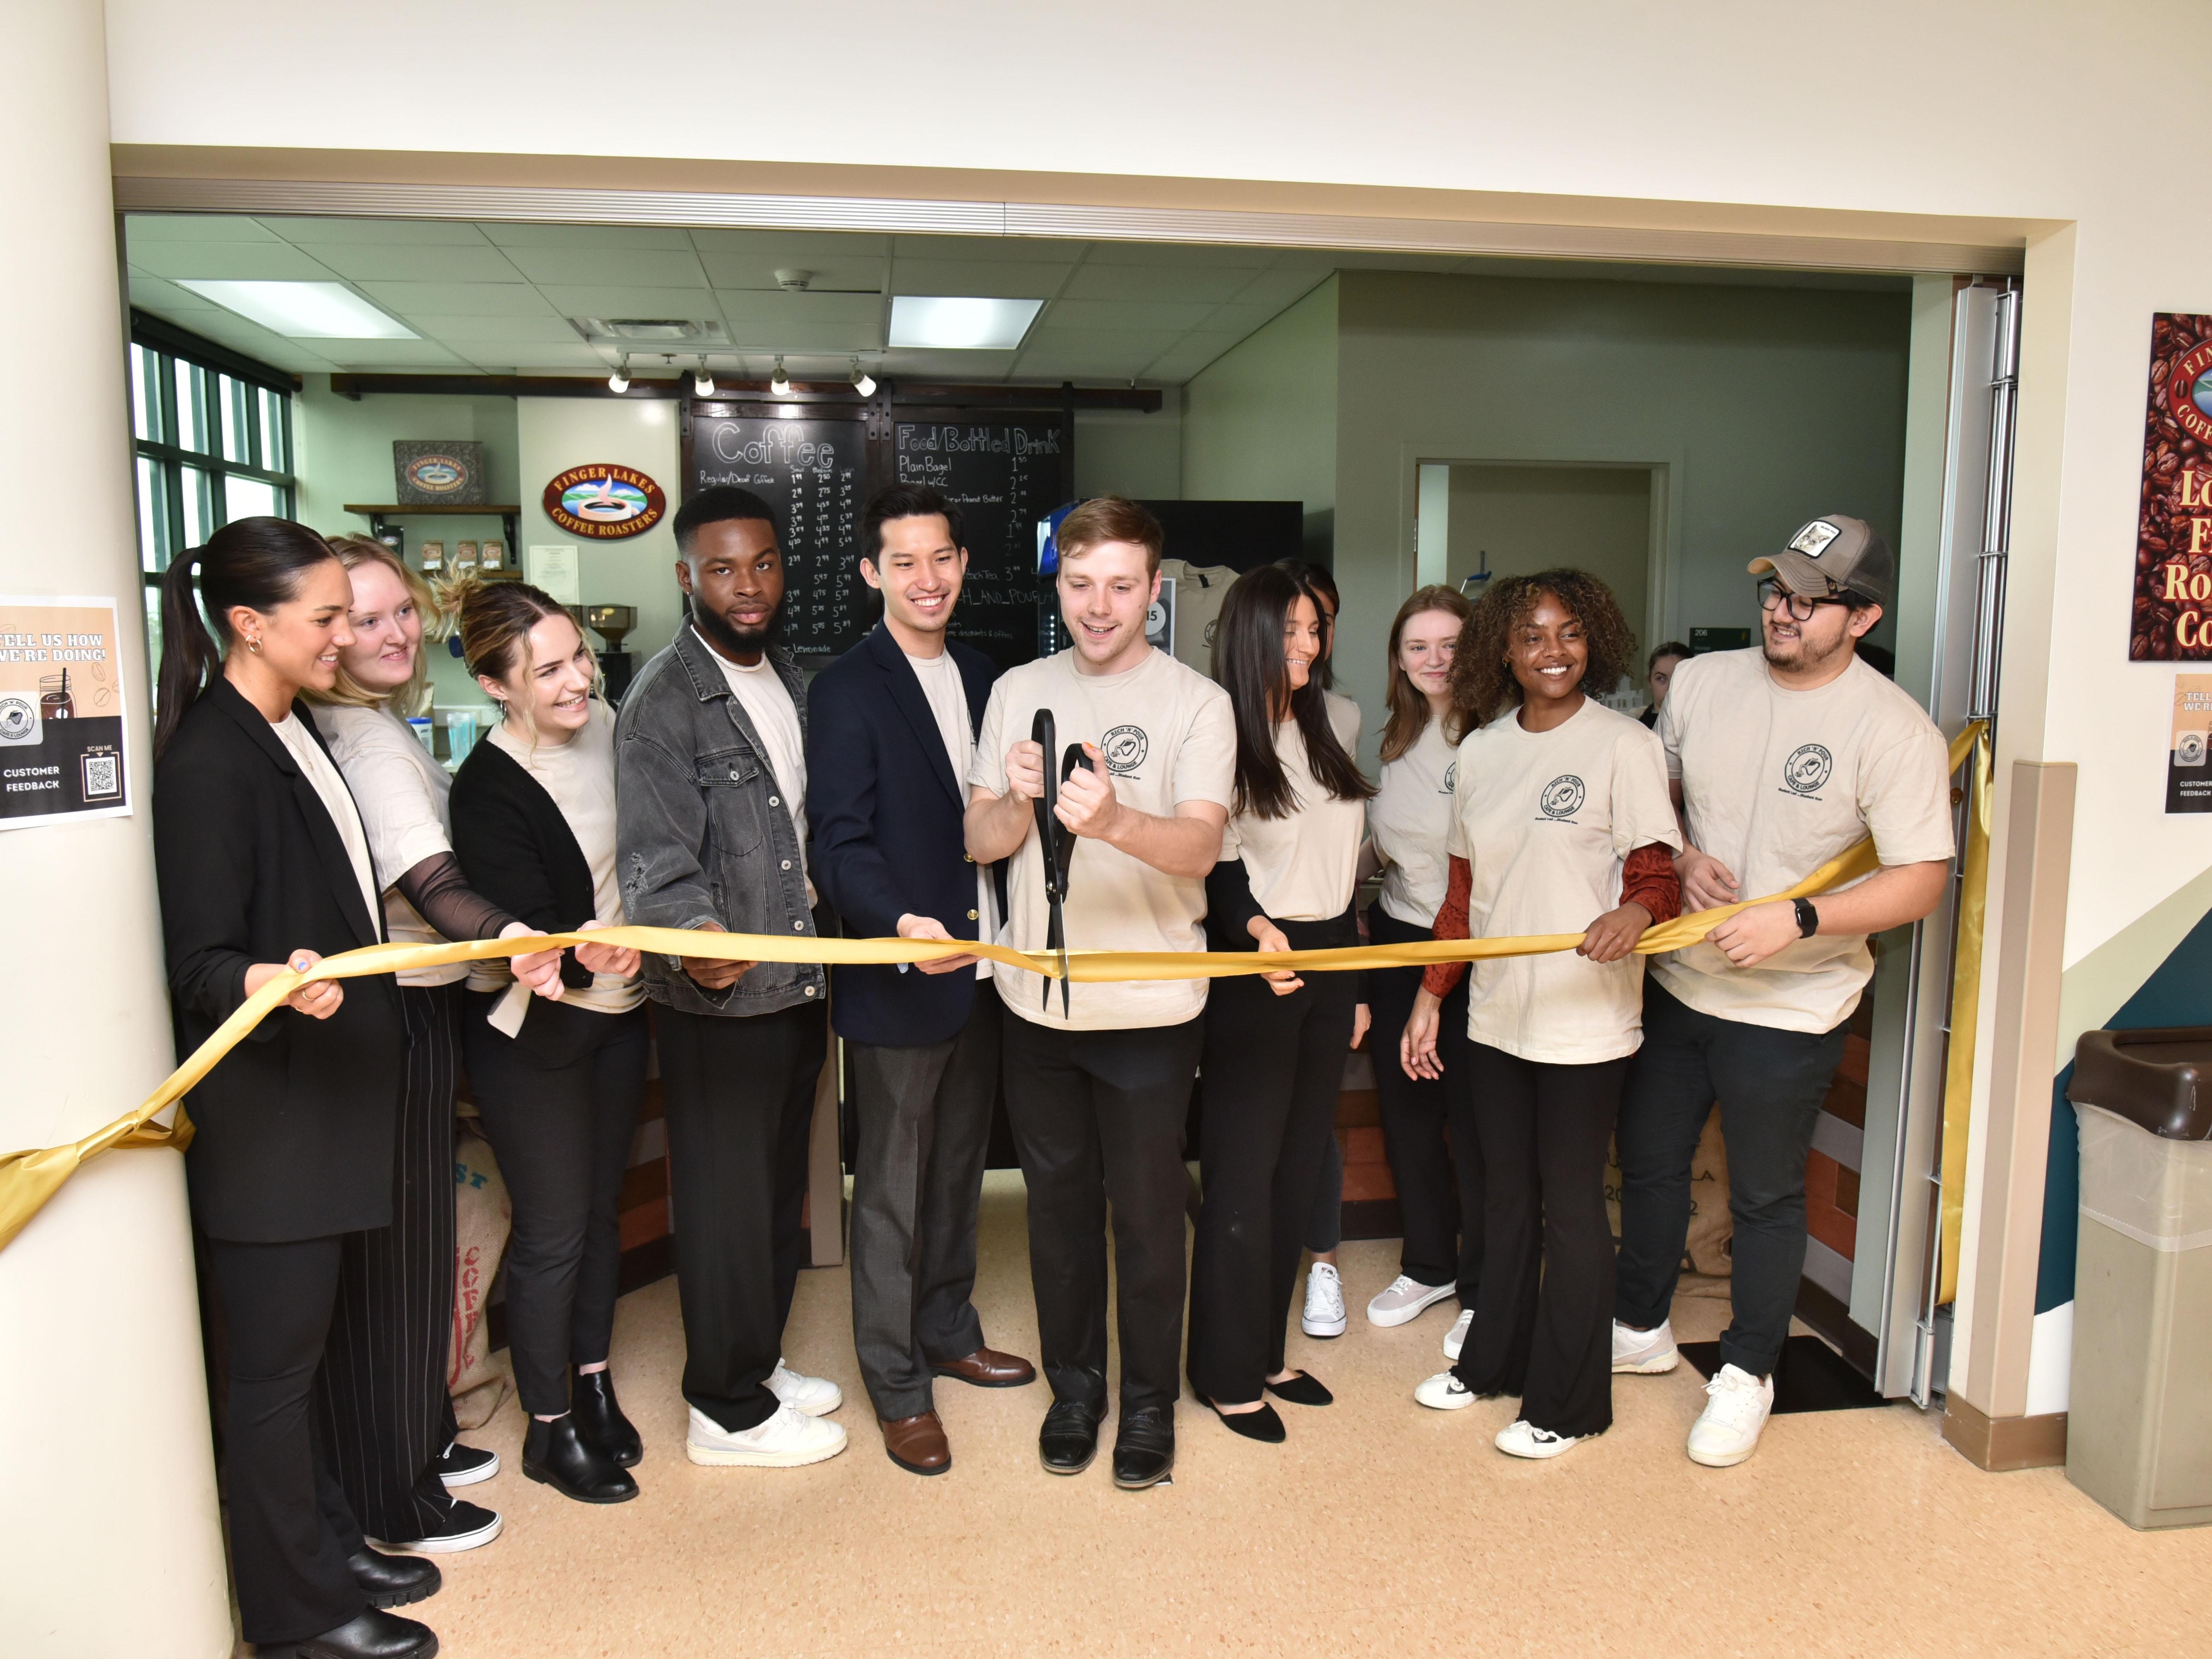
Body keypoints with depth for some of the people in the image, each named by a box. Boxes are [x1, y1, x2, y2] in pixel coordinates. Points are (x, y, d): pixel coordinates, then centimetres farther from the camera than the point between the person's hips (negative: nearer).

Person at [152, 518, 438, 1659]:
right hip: (264, 1115, -9)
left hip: (330, 1090, 9)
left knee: (304, 1339, 20)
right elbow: (197, 961, -19)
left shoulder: (297, 733, 8)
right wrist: (268, 984, -40)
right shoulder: (207, 762, -19)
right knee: (275, 1361, 5)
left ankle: (329, 1545, 34)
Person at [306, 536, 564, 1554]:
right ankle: (392, 1498, 19)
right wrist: (510, 939, -51)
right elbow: (431, 883, -35)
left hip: (415, 1003, 10)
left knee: (414, 1232, 20)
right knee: (393, 1248, 3)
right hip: (392, 1016, -10)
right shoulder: (361, 738, -21)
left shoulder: (380, 726, 10)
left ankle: (423, 1437, 38)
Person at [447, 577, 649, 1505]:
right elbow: (532, 931, -27)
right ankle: (550, 1429, 26)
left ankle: (593, 1386, 38)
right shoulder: (486, 791, -23)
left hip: (616, 1012, 6)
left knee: (601, 1209, 19)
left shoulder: (605, 727, -4)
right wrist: (581, 958, -46)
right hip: (534, 1031, -6)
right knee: (553, 1232, 6)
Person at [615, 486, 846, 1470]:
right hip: (718, 997, -8)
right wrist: (695, 935, -41)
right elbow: (657, 856, -22)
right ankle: (728, 1410, 22)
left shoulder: (789, 682, 11)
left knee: (780, 1189, 19)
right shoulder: (664, 699, -13)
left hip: (797, 985, 8)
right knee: (725, 1199, 5)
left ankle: (759, 1362, 38)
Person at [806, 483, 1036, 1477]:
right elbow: (838, 840, -17)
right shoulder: (846, 690, -10)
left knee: (957, 1171, 20)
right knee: (891, 1191, 5)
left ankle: (949, 1331, 38)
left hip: (983, 970, 6)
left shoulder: (982, 679, 11)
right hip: (895, 982, -6)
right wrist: (900, 921, -33)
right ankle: (896, 1385, 20)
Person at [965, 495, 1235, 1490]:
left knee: (1148, 1213, 8)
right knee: (1059, 1202, 16)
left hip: (1150, 1004, -3)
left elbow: (1199, 847, -20)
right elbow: (980, 842, 3)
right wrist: (1021, 800, -20)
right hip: (1037, 998, 3)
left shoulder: (1196, 702, -7)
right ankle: (1073, 1387, 35)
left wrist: (1116, 820, -40)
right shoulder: (1019, 692, 5)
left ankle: (1149, 1402, 29)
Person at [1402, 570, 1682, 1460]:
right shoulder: (1480, 751, 8)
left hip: (1584, 1018, -5)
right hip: (1495, 1013, 6)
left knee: (1569, 1200, 5)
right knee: (1505, 1190, 18)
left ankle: (1567, 1403, 21)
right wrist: (1431, 994, 12)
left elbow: (1658, 876, -10)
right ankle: (1494, 1360, 36)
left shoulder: (1623, 745, -9)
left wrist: (1637, 911, -33)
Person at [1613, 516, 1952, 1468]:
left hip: (1788, 1008, -5)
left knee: (1765, 1198, 10)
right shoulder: (1702, 681, -1)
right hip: (1674, 982, 5)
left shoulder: (1894, 731, -15)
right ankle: (1641, 1328, 40)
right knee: (1648, 1163, 18)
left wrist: (1797, 920, -27)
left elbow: (1920, 882, -16)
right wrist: (1680, 858, -10)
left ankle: (1746, 1373, 31)